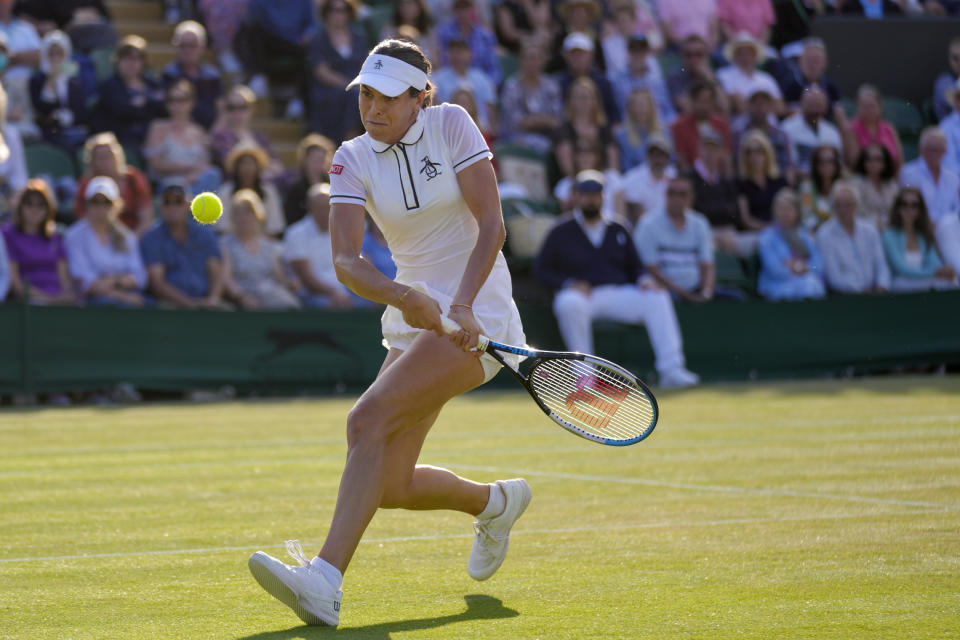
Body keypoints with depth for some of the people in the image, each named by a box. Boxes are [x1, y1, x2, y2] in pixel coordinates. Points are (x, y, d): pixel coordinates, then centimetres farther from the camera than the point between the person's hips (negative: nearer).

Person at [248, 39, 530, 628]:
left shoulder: (452, 125, -7)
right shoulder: (354, 160, 1)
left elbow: (492, 225, -12)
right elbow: (346, 260, -12)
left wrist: (462, 304, -26)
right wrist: (402, 296, -31)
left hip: (477, 314, -6)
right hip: (413, 317, 6)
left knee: (368, 419, -25)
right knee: (391, 487, 3)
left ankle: (325, 581, -33)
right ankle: (497, 502, 34)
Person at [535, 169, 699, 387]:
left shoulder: (618, 232, 21)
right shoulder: (561, 233, 11)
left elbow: (635, 266, 23)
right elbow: (540, 269, 7)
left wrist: (643, 280, -2)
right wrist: (567, 284, -11)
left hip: (620, 294, 3)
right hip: (584, 296, -3)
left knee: (657, 297, -23)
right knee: (568, 303, -39)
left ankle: (671, 369, -31)